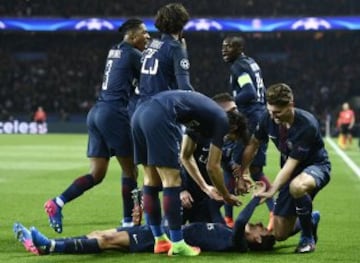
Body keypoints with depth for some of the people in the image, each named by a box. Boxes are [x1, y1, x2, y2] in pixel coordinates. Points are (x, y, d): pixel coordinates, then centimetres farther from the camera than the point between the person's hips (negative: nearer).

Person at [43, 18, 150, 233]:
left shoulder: (116, 51, 18)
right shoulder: (133, 55, -6)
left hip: (98, 112, 8)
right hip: (114, 114, -8)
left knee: (97, 174, 5)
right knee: (130, 170, 4)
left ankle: (57, 203, -9)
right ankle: (128, 222, 7)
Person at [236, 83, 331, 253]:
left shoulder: (307, 125, -30)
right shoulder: (268, 118, -12)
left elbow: (291, 163, -29)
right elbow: (253, 145, 6)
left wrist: (271, 191, -33)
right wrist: (240, 174, 5)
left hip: (316, 167, -6)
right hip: (291, 173, 6)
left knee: (297, 186, -44)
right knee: (280, 234, -1)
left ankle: (308, 238, -20)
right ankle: (311, 219, 33)